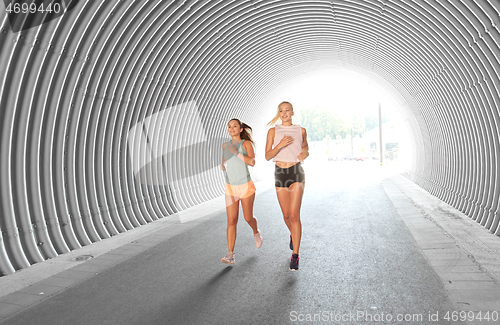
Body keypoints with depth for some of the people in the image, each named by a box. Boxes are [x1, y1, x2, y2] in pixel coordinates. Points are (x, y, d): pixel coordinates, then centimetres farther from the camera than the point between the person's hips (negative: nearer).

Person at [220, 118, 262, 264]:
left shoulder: (246, 143, -7)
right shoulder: (225, 146, 6)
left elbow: (252, 162, -21)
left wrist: (236, 152, -26)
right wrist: (222, 166, -7)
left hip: (246, 186, -3)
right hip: (231, 188, 3)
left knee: (248, 218, 9)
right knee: (231, 220, -5)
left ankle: (256, 232, 44)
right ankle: (230, 255, -4)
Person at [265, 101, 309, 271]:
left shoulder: (301, 130, 5)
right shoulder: (273, 131, 3)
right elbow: (267, 156, -3)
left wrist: (306, 153, -1)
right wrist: (280, 145, -20)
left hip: (296, 173, -1)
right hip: (280, 174, 2)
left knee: (294, 215, -12)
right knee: (286, 215, 11)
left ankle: (295, 256, -4)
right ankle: (293, 234, 45)